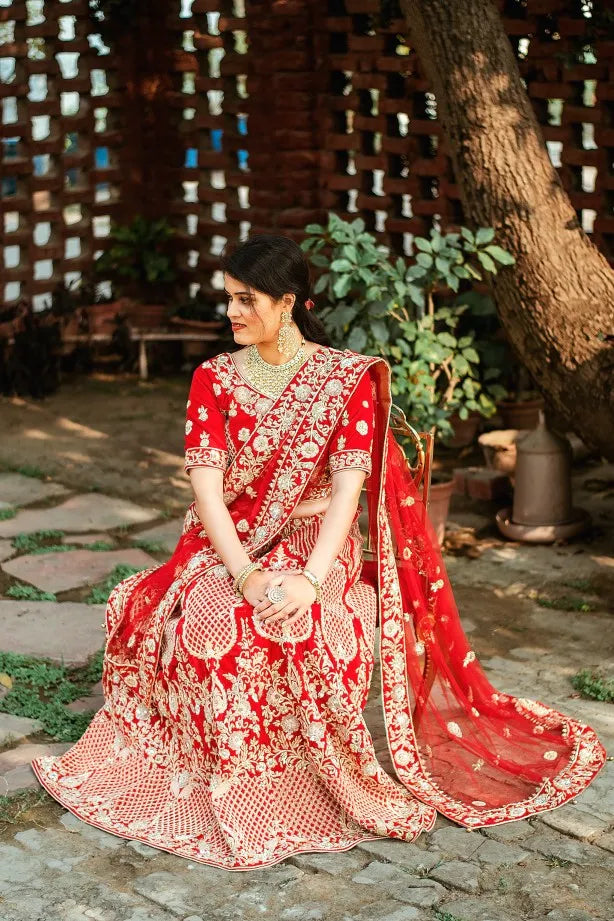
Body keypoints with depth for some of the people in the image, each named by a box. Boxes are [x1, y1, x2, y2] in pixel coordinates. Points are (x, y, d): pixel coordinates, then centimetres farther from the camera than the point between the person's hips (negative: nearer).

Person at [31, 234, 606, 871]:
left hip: (314, 543, -2)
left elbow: (348, 489, -12)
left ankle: (319, 784, -14)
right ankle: (226, 789, -13)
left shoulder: (349, 378, -2)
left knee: (305, 626, -35)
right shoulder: (214, 378, 5)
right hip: (228, 546, 3)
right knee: (201, 621, -30)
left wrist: (309, 580, -28)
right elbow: (207, 487, -6)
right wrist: (245, 575, -23)